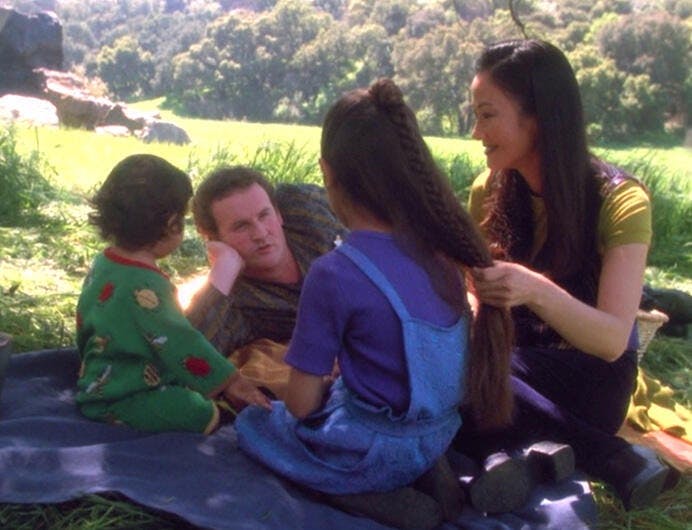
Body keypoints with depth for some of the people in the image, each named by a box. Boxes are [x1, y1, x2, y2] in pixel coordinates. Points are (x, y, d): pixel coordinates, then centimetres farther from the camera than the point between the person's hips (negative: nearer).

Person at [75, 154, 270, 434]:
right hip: (119, 402, -10)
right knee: (206, 414, -21)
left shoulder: (104, 263, 5)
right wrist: (233, 382, -15)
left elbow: (85, 323, 18)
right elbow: (182, 345, -24)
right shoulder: (145, 287, -27)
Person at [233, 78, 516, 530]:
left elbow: (301, 404, -15)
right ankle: (430, 475, 10)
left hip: (379, 452, -6)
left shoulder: (334, 275, -24)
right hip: (441, 435, 7)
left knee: (252, 422, 17)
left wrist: (325, 384, 7)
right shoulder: (439, 246, -4)